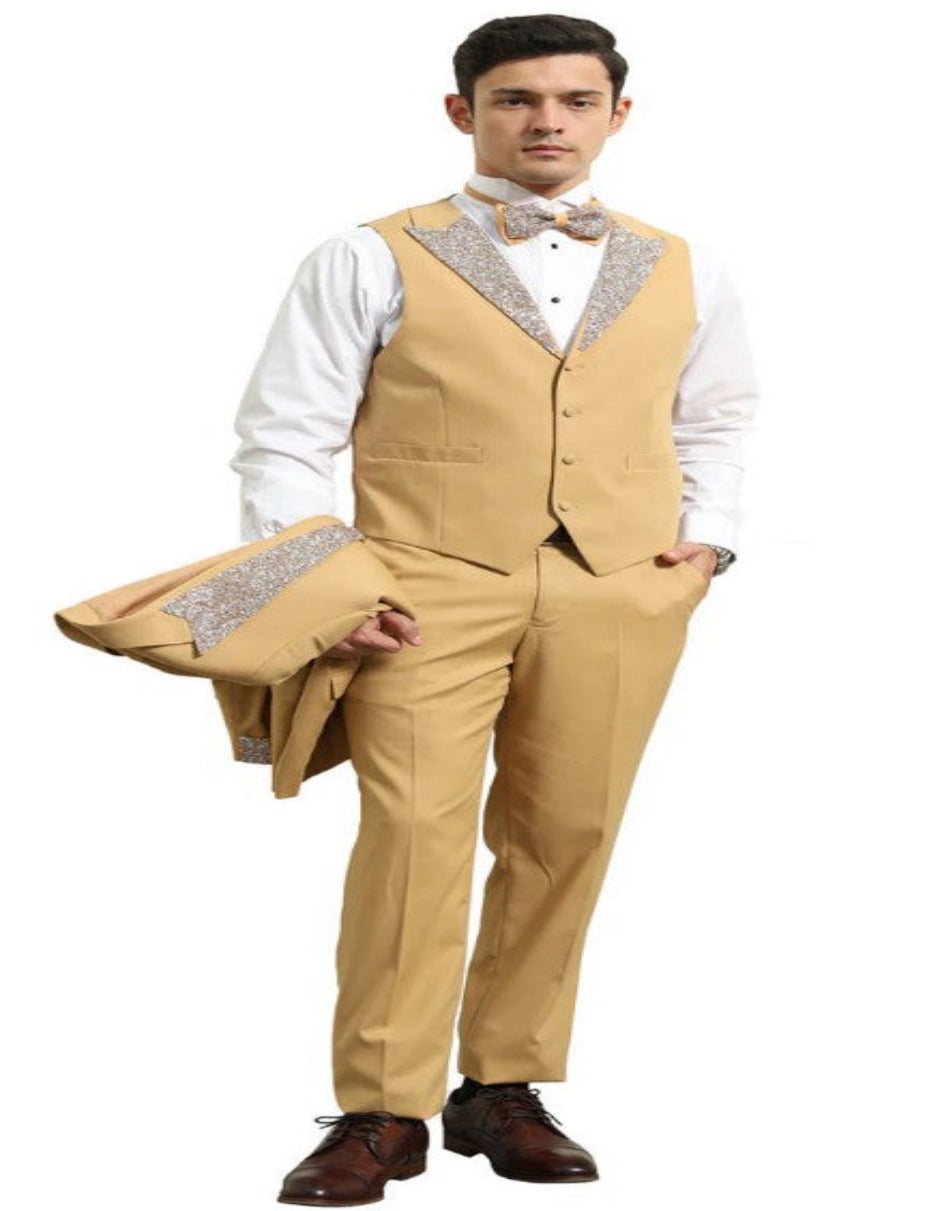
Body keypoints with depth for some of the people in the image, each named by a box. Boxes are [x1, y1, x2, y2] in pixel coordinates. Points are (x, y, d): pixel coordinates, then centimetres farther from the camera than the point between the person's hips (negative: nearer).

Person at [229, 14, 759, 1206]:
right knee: (414, 829, -13)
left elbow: (713, 419, 28)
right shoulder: (372, 262, 4)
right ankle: (382, 1112, -6)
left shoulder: (681, 272, 15)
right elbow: (285, 435, 3)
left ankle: (503, 1088, 15)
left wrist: (708, 535, 11)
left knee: (565, 838, 2)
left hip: (621, 592, 3)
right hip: (430, 585, -3)